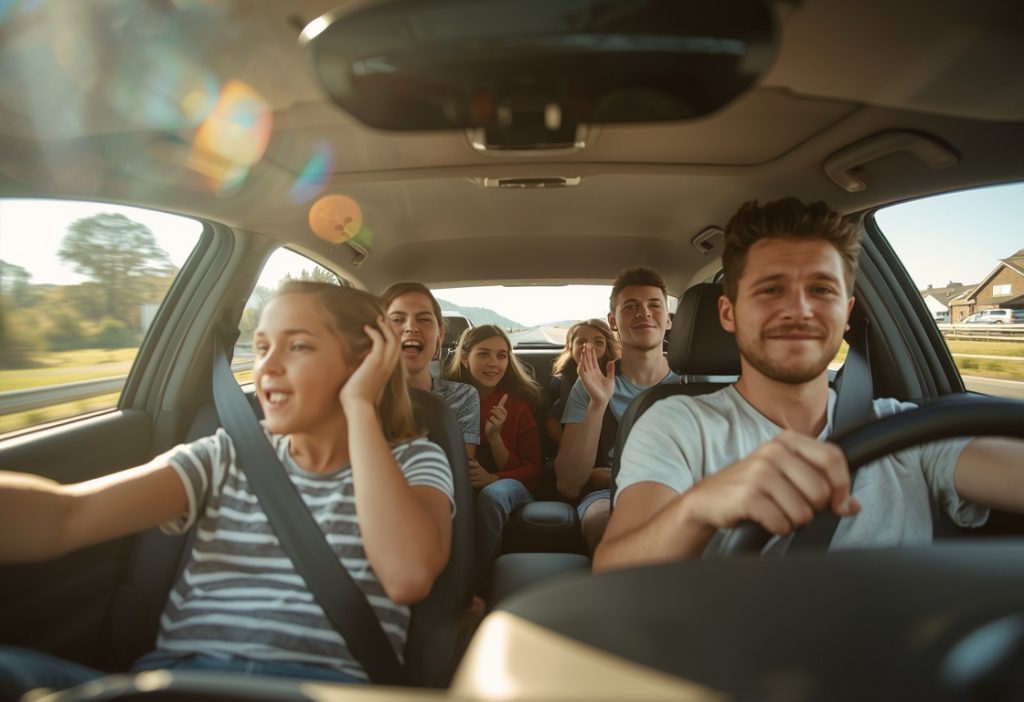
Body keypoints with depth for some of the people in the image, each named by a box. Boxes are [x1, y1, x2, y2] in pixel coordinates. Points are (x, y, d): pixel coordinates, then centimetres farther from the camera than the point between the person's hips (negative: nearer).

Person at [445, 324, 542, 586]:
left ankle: (476, 582, -18)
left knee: (492, 496, -36)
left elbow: (533, 469, 3)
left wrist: (492, 479, -18)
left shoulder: (518, 403, 7)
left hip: (511, 486, 1)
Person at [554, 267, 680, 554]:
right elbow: (568, 486, -4)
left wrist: (606, 475, -7)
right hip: (608, 497, 0)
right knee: (608, 524, -37)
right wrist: (597, 405, -17)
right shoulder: (592, 384, 5)